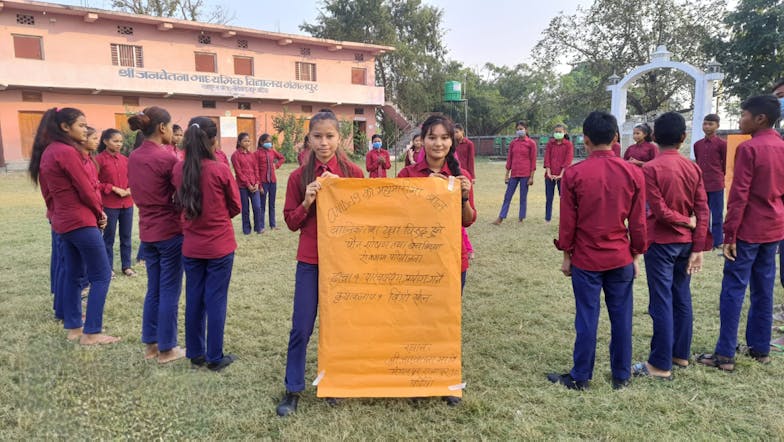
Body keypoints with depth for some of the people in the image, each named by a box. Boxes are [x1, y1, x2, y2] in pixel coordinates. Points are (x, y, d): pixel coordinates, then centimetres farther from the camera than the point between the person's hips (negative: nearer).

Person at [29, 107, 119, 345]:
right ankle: (91, 333, -1)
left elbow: (48, 191, 15)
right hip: (81, 222, -10)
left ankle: (73, 327, 20)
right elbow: (86, 190, -15)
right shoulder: (67, 152, -17)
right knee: (101, 276, -3)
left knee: (71, 274, 14)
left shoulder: (47, 152, 11)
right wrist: (99, 212, 0)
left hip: (63, 221, 10)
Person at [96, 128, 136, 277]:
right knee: (109, 237, 5)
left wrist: (131, 189, -4)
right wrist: (114, 189, -15)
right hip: (109, 205, -5)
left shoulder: (124, 159, 7)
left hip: (127, 203, 5)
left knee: (126, 236, 11)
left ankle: (126, 266, 21)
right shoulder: (99, 159, -9)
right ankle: (107, 268, 16)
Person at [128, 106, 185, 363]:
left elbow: (138, 192, 14)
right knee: (169, 292, 3)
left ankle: (150, 344, 25)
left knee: (153, 290, 17)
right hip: (170, 231, -7)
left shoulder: (133, 157, 6)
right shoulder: (166, 158, -18)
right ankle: (166, 349, 12)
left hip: (147, 231, 8)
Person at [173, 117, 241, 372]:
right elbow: (235, 206, -2)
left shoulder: (178, 169, -3)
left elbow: (180, 202, 11)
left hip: (191, 246, 4)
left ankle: (195, 354, 25)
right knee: (216, 300, 5)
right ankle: (215, 358, 14)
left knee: (194, 299, 14)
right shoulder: (220, 170, -15)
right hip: (220, 245, -4)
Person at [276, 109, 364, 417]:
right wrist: (307, 202, -17)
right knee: (301, 327, 4)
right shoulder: (299, 177, -1)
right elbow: (291, 222, 1)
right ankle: (293, 390, 20)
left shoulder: (353, 173, -3)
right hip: (310, 259, 0)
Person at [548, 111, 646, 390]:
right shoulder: (633, 173, -4)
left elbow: (567, 222, -6)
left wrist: (566, 256, 5)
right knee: (621, 317, 12)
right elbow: (638, 222, 1)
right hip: (621, 259, 2)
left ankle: (581, 378, 17)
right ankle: (621, 376, 25)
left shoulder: (574, 174, -10)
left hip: (586, 259, -2)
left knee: (587, 318, 6)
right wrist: (636, 256, 12)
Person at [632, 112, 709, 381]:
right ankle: (681, 354, 27)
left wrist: (685, 221, -1)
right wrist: (698, 248, 1)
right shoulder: (693, 169, 3)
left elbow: (660, 211, -19)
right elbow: (703, 211, 0)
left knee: (662, 303, -2)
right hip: (686, 243, 6)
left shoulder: (651, 168, -13)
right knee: (682, 298, 15)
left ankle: (661, 365, 5)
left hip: (660, 243, -6)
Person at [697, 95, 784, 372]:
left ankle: (725, 355, -1)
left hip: (749, 230, -7)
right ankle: (760, 348, 21)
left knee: (733, 291, -4)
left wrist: (729, 234, -14)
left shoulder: (748, 148, -14)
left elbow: (739, 196, -17)